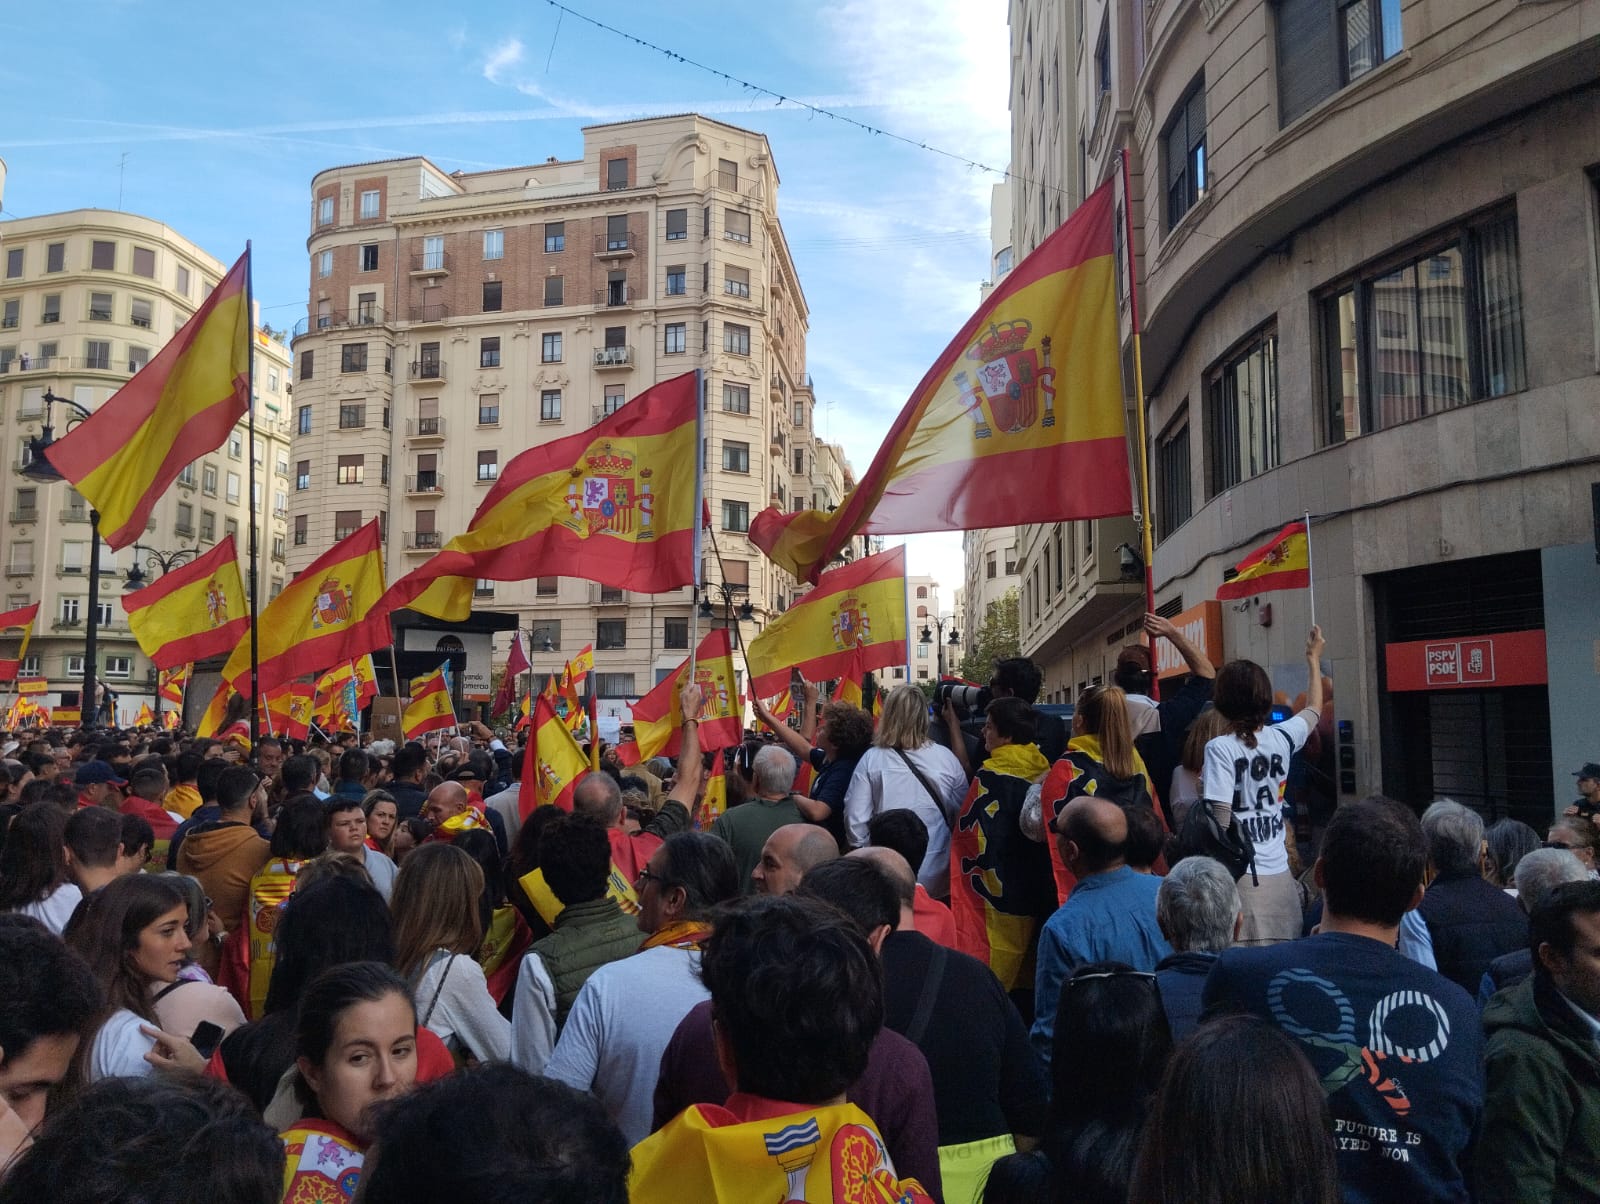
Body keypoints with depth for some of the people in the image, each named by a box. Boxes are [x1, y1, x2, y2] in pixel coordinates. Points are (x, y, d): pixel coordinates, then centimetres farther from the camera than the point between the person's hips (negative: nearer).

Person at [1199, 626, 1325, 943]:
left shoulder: (1220, 748, -11)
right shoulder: (1281, 739, 4)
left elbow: (1220, 821, -13)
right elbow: (1313, 710, 26)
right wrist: (1314, 659, 40)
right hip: (1280, 877, 5)